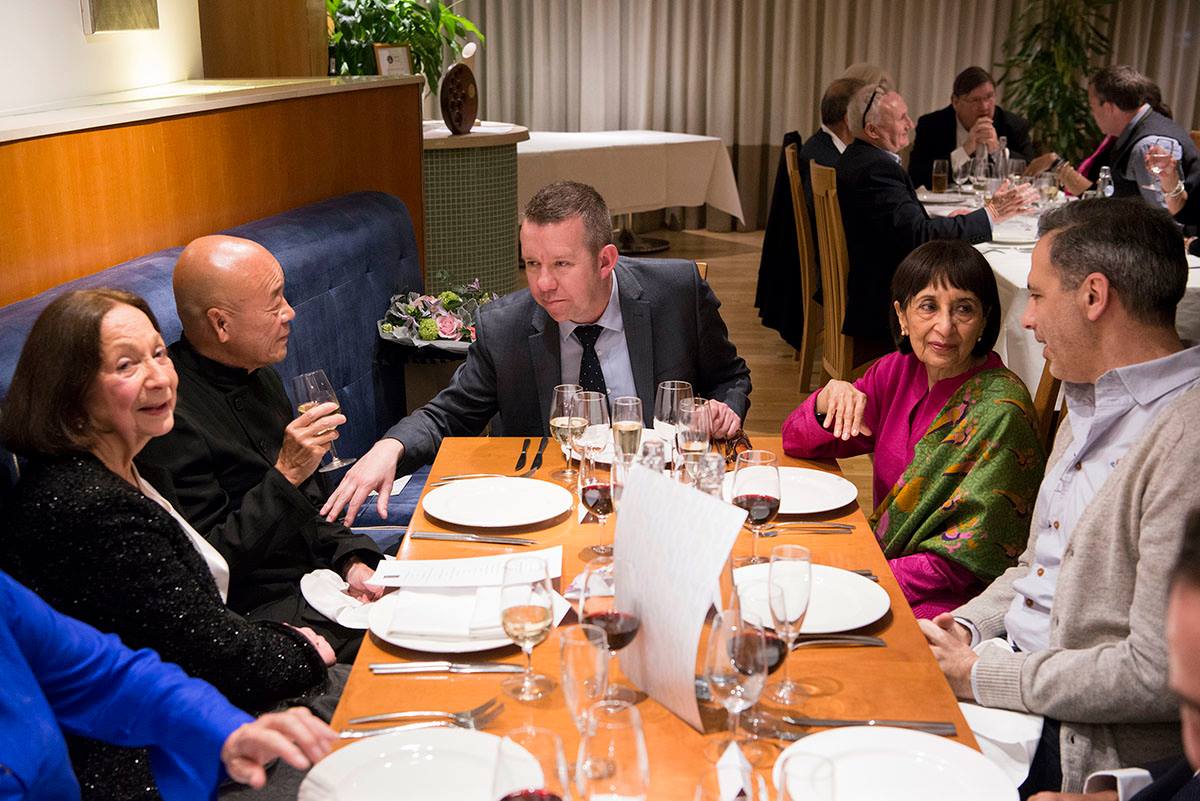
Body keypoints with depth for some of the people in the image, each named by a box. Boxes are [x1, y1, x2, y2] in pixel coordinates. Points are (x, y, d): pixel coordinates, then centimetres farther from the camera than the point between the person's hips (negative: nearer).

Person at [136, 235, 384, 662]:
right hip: (259, 612, -9)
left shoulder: (257, 374, 7)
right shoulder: (169, 415, -22)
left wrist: (350, 559, 0)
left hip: (316, 571, 9)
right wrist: (286, 475, -25)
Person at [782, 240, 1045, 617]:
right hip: (883, 562, 6)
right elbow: (797, 443, 5)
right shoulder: (898, 371, 1)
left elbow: (966, 559, -18)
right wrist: (830, 399, -17)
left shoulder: (1000, 412, -18)